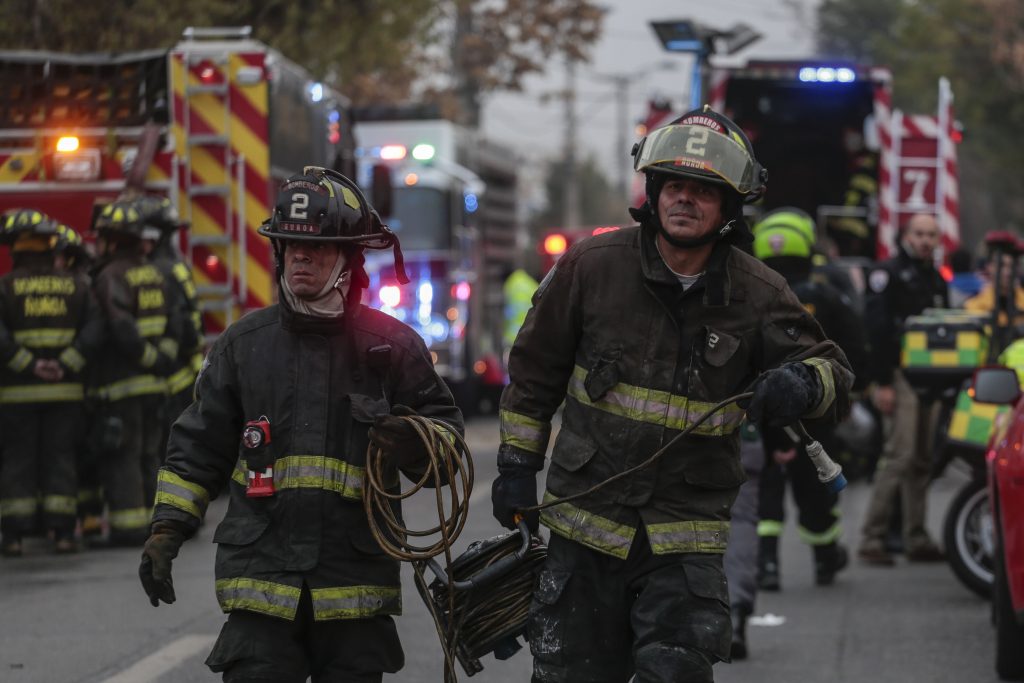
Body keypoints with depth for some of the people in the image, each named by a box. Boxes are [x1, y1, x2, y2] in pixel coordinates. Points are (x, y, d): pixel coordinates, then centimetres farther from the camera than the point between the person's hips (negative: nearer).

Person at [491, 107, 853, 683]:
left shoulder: (756, 295, -3)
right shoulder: (593, 266, -3)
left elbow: (836, 373, 1)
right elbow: (535, 369, 9)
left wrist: (805, 383, -23)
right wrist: (517, 463, 9)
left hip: (686, 538, -1)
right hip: (585, 523, 1)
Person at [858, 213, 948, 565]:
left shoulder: (936, 279, 19)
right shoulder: (889, 273, -6)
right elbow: (876, 328, -13)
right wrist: (882, 382, -18)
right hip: (899, 375, -8)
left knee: (922, 460, 9)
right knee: (900, 455, -14)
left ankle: (916, 539, 13)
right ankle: (871, 538, -12)